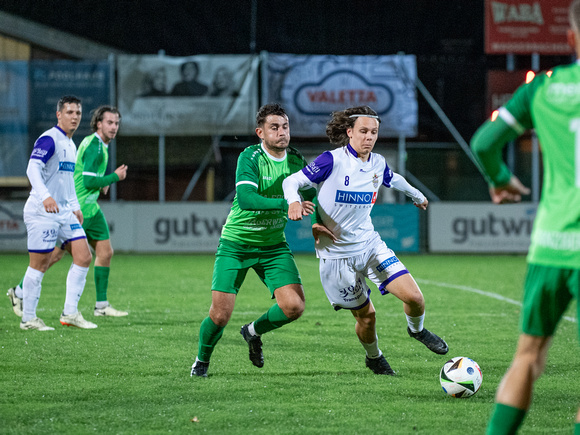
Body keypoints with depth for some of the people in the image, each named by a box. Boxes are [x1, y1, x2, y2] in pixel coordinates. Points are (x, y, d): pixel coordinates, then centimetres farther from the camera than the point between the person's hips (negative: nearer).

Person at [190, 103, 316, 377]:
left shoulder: (296, 160, -1)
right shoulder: (250, 157, -17)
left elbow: (311, 198, 12)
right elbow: (246, 198, -32)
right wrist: (286, 204, -41)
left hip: (273, 246, 4)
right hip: (235, 245, -4)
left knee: (294, 305, -13)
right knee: (220, 314, -10)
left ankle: (253, 332, 19)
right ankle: (202, 360, 22)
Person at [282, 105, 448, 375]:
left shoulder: (377, 163, 0)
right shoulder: (333, 160, -17)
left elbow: (393, 180, 24)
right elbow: (292, 181, -12)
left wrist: (416, 195, 42)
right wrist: (294, 201, -34)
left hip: (370, 244, 4)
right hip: (337, 254, -4)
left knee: (414, 296, -9)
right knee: (366, 314, 2)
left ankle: (416, 330, 25)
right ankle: (373, 357, 34)